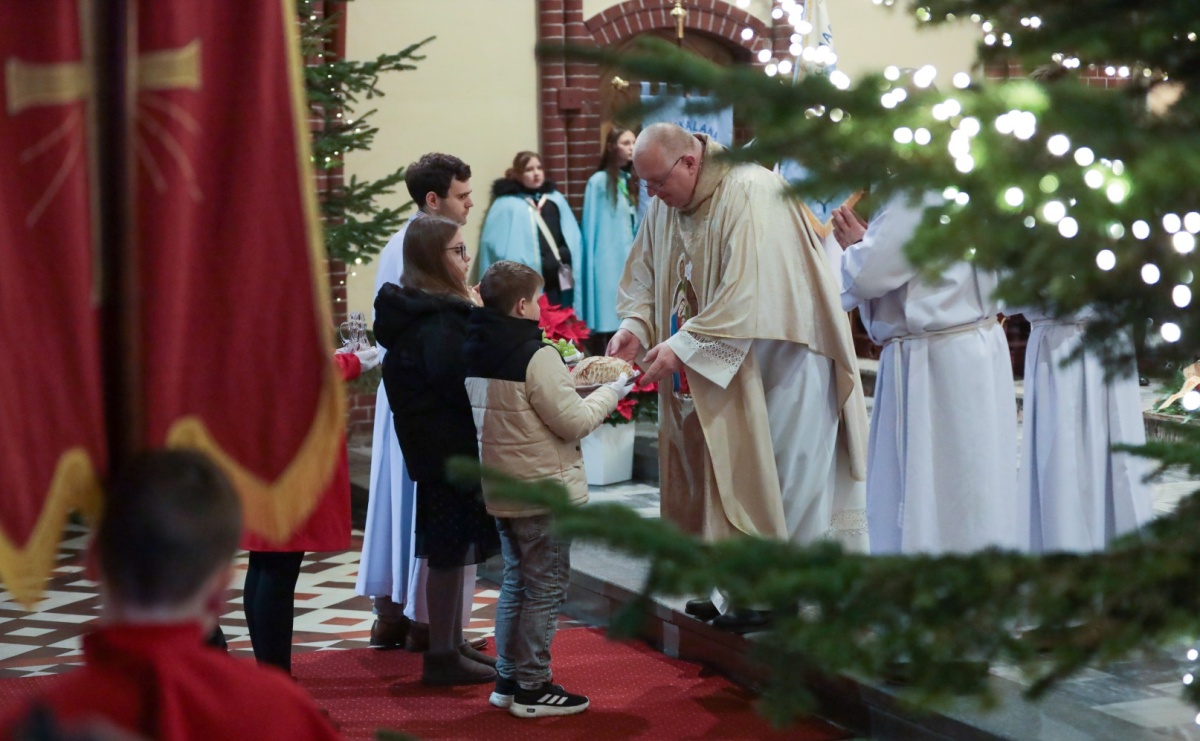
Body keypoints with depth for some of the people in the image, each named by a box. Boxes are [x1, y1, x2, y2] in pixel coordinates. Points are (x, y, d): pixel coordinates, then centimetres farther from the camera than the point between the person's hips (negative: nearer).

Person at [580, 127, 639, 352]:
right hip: (608, 260, -7)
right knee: (606, 317, -6)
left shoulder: (630, 181, 14)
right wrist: (592, 263, -8)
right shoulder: (598, 181, -7)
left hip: (629, 258, 7)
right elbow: (591, 226, -7)